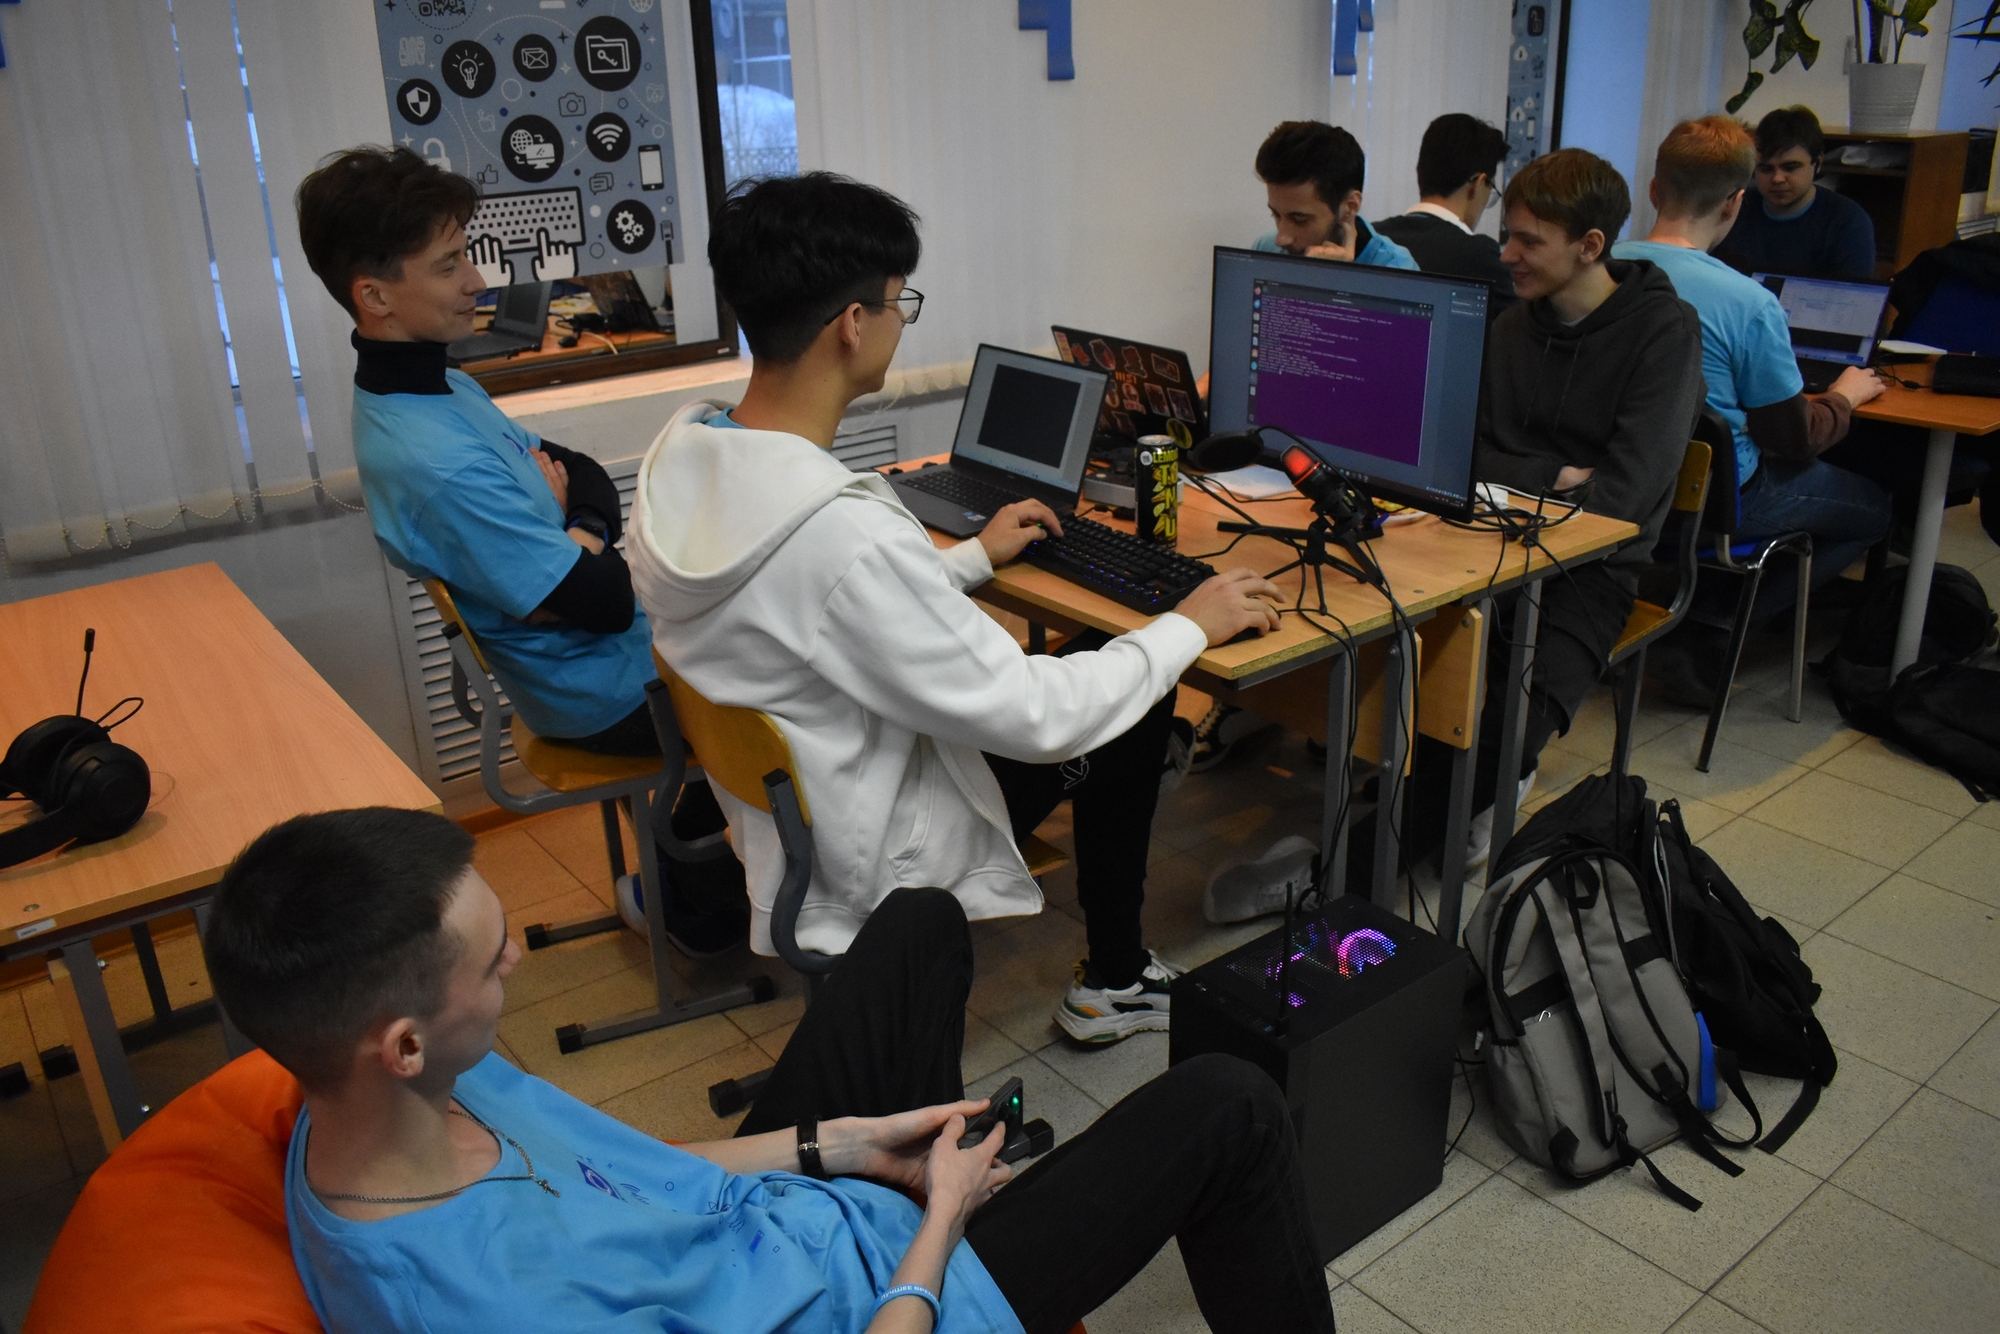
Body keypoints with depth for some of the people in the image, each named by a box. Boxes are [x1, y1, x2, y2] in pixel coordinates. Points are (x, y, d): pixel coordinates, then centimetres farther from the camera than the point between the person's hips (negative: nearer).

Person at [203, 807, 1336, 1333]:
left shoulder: (434, 1091, -15)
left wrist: (841, 1144, 0)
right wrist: (939, 1230, -16)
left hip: (767, 1206, 8)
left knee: (922, 919, 23)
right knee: (1227, 1109, -4)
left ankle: (925, 1151, 48)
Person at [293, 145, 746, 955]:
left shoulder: (436, 387, 2)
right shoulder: (434, 462, -30)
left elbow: (581, 473, 8)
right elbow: (605, 600, -28)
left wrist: (577, 532, -13)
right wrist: (576, 531, -9)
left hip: (595, 660, 9)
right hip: (612, 690, -9)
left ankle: (672, 883, 25)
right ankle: (704, 909, 20)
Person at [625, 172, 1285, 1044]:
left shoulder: (679, 456, -8)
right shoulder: (842, 530, -36)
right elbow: (1036, 721, -28)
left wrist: (973, 558, 18)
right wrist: (1190, 626, -13)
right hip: (862, 863, -8)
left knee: (1084, 661, 20)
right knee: (1136, 697, 7)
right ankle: (1114, 981, 24)